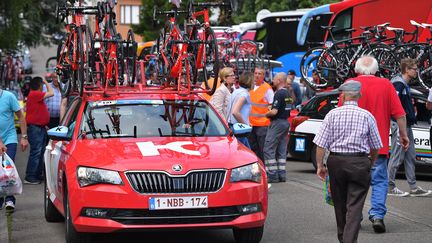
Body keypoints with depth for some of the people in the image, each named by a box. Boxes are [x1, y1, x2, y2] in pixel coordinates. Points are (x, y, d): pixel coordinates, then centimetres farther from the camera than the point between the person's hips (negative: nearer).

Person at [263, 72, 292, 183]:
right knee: (281, 150, 11)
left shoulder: (279, 94, -16)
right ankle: (282, 174, 10)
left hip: (277, 123, -9)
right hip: (286, 122, 9)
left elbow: (274, 111, -22)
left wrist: (266, 114, -4)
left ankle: (273, 175, -9)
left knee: (269, 149, -5)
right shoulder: (288, 93, 14)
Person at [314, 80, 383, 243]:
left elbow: (321, 144, -4)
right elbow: (375, 147, 5)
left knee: (340, 203, 16)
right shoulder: (367, 116, -1)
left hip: (336, 162, 2)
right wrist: (371, 163, 21)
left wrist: (320, 165, 4)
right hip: (360, 163, -2)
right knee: (355, 205, -2)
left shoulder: (332, 115, 0)